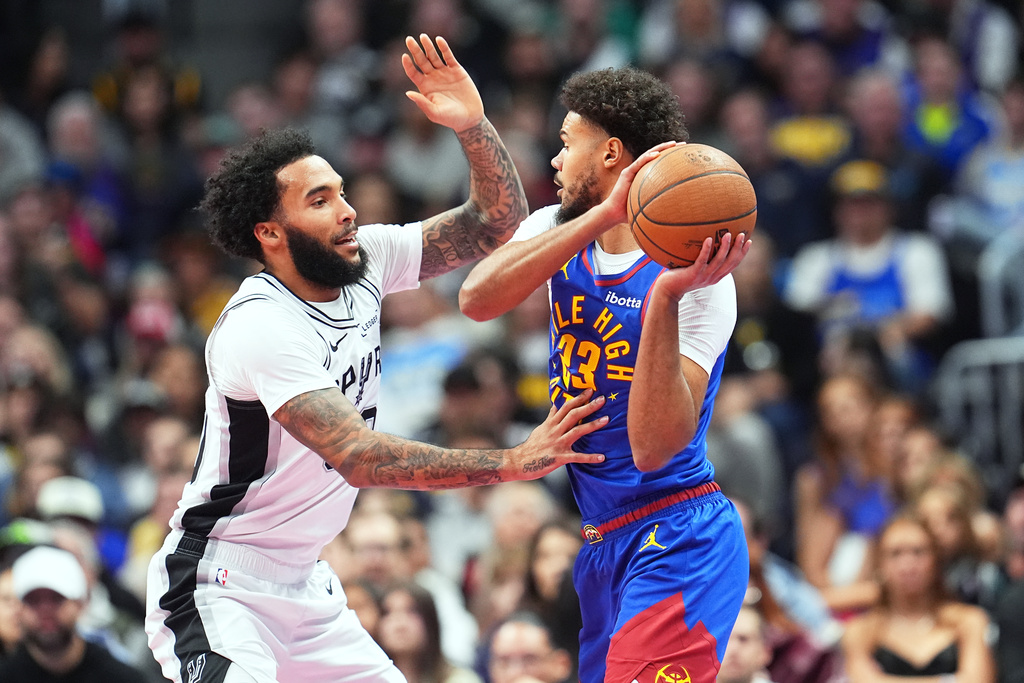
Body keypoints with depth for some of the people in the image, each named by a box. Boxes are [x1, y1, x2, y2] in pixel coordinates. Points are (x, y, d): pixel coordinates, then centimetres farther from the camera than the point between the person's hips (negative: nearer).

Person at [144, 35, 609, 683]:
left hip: (303, 580, 9)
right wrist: (512, 463, -34)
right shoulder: (258, 327, -24)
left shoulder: (365, 260, 0)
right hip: (220, 582, -9)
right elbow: (357, 456, -32)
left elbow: (493, 225, 7)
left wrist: (474, 127, -12)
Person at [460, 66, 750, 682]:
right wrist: (604, 215, -26)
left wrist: (666, 299, -34)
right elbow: (477, 301, -18)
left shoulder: (696, 273, -15)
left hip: (677, 541, -8)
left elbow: (653, 449, -24)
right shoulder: (561, 230, 5)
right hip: (606, 546, 8)